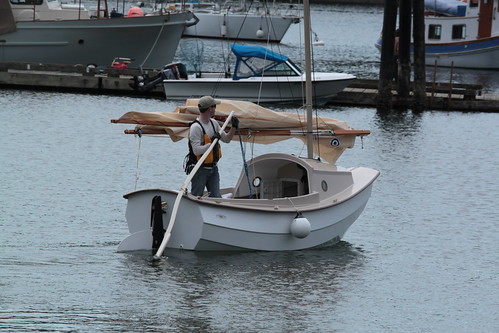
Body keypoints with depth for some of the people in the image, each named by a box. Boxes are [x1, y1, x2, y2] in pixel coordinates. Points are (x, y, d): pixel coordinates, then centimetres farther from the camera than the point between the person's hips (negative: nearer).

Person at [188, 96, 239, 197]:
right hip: (200, 170, -7)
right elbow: (196, 151, -25)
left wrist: (234, 127, 2)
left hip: (213, 169, 7)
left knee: (216, 198, 3)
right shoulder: (196, 127, -19)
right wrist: (212, 143, -29)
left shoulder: (214, 123, 8)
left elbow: (226, 139, 17)